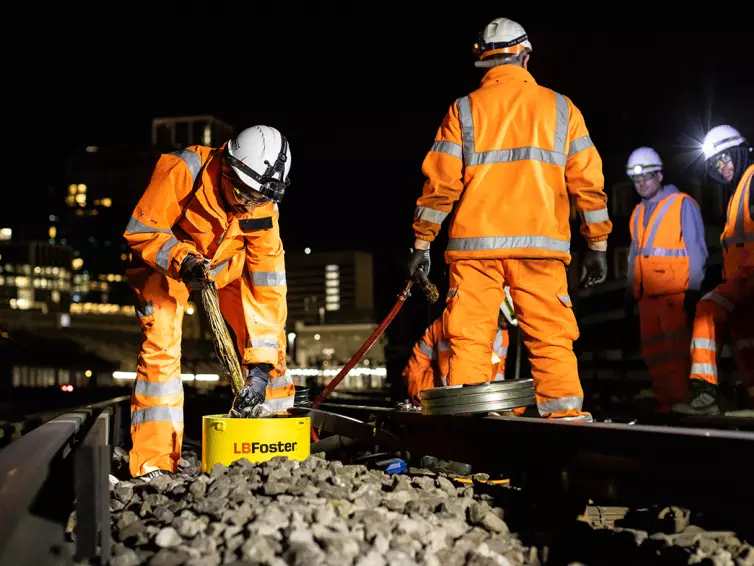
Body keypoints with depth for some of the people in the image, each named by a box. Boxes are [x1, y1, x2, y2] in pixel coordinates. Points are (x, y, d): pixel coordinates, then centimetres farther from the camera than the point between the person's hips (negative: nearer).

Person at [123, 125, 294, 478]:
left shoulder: (262, 209, -23)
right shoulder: (182, 171, -34)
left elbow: (269, 290, -23)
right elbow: (140, 230, -23)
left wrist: (261, 365, -28)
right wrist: (181, 261, -41)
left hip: (226, 263, 3)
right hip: (163, 260, -3)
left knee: (265, 339, -8)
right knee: (160, 346, -18)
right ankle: (154, 462, -12)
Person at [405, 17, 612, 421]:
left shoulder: (463, 110, 6)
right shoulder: (560, 107, 10)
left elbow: (440, 183, 2)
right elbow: (588, 181, 7)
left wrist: (422, 243, 8)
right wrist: (598, 245, 13)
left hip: (474, 244, 0)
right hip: (541, 245, 1)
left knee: (468, 341, 2)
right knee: (551, 341, 2)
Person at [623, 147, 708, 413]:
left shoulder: (682, 204, -2)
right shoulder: (638, 213, 16)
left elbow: (696, 249, -6)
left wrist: (693, 288, -11)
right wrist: (630, 289, 15)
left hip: (676, 293, -7)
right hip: (647, 294, 7)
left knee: (677, 351, -8)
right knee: (653, 352, 8)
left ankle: (680, 402, -4)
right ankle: (664, 401, 16)